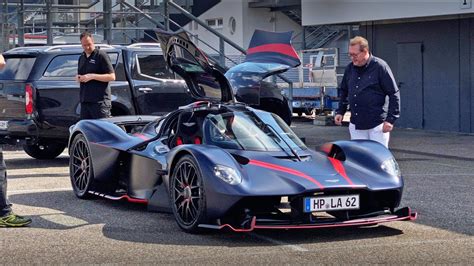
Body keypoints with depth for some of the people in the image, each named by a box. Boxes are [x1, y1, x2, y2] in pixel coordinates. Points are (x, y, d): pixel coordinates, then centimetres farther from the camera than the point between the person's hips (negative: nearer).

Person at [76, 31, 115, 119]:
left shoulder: (101, 55, -4)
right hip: (85, 101, 7)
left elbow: (112, 76, -10)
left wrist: (92, 76, -18)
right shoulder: (82, 58, 19)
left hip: (100, 101, -7)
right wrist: (78, 78, 5)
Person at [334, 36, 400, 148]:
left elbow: (394, 94, -9)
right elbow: (344, 92, 23)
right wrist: (340, 112, 13)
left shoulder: (380, 67, -9)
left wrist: (391, 119, -13)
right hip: (356, 126, 6)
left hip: (377, 125, -6)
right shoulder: (350, 68, 9)